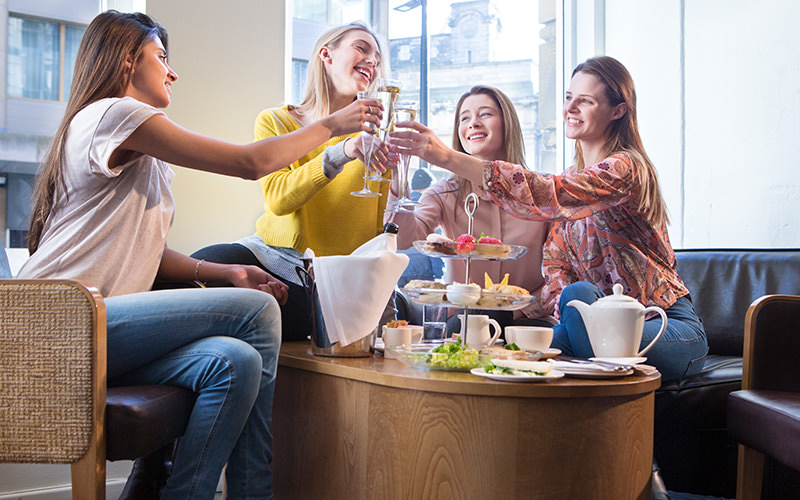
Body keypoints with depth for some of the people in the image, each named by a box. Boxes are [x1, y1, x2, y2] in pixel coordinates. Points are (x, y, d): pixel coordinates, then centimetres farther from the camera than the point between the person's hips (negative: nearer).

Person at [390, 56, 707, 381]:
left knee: (578, 294, -33)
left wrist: (446, 157, -40)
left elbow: (547, 195, -34)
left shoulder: (624, 169, -16)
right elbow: (555, 262, 6)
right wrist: (565, 304, -18)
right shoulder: (573, 180, 12)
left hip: (669, 328, -6)